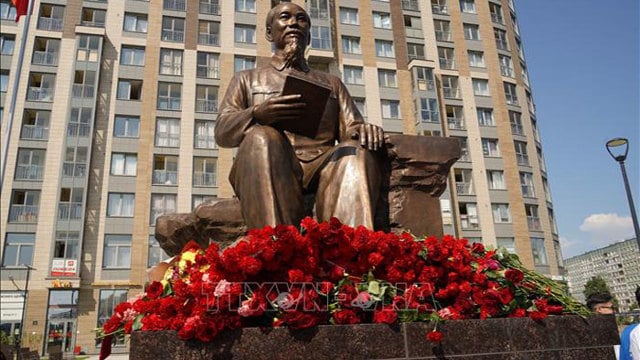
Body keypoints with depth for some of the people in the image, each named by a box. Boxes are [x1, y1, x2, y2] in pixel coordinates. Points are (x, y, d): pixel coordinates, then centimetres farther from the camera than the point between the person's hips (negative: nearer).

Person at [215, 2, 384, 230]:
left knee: (356, 151, -29)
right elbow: (222, 132, 9)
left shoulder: (332, 83, 30)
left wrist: (364, 130, -10)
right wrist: (257, 114, -14)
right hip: (270, 169, -1)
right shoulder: (247, 79, 25)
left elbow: (351, 129, 17)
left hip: (321, 167, 2)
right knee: (262, 138, -33)